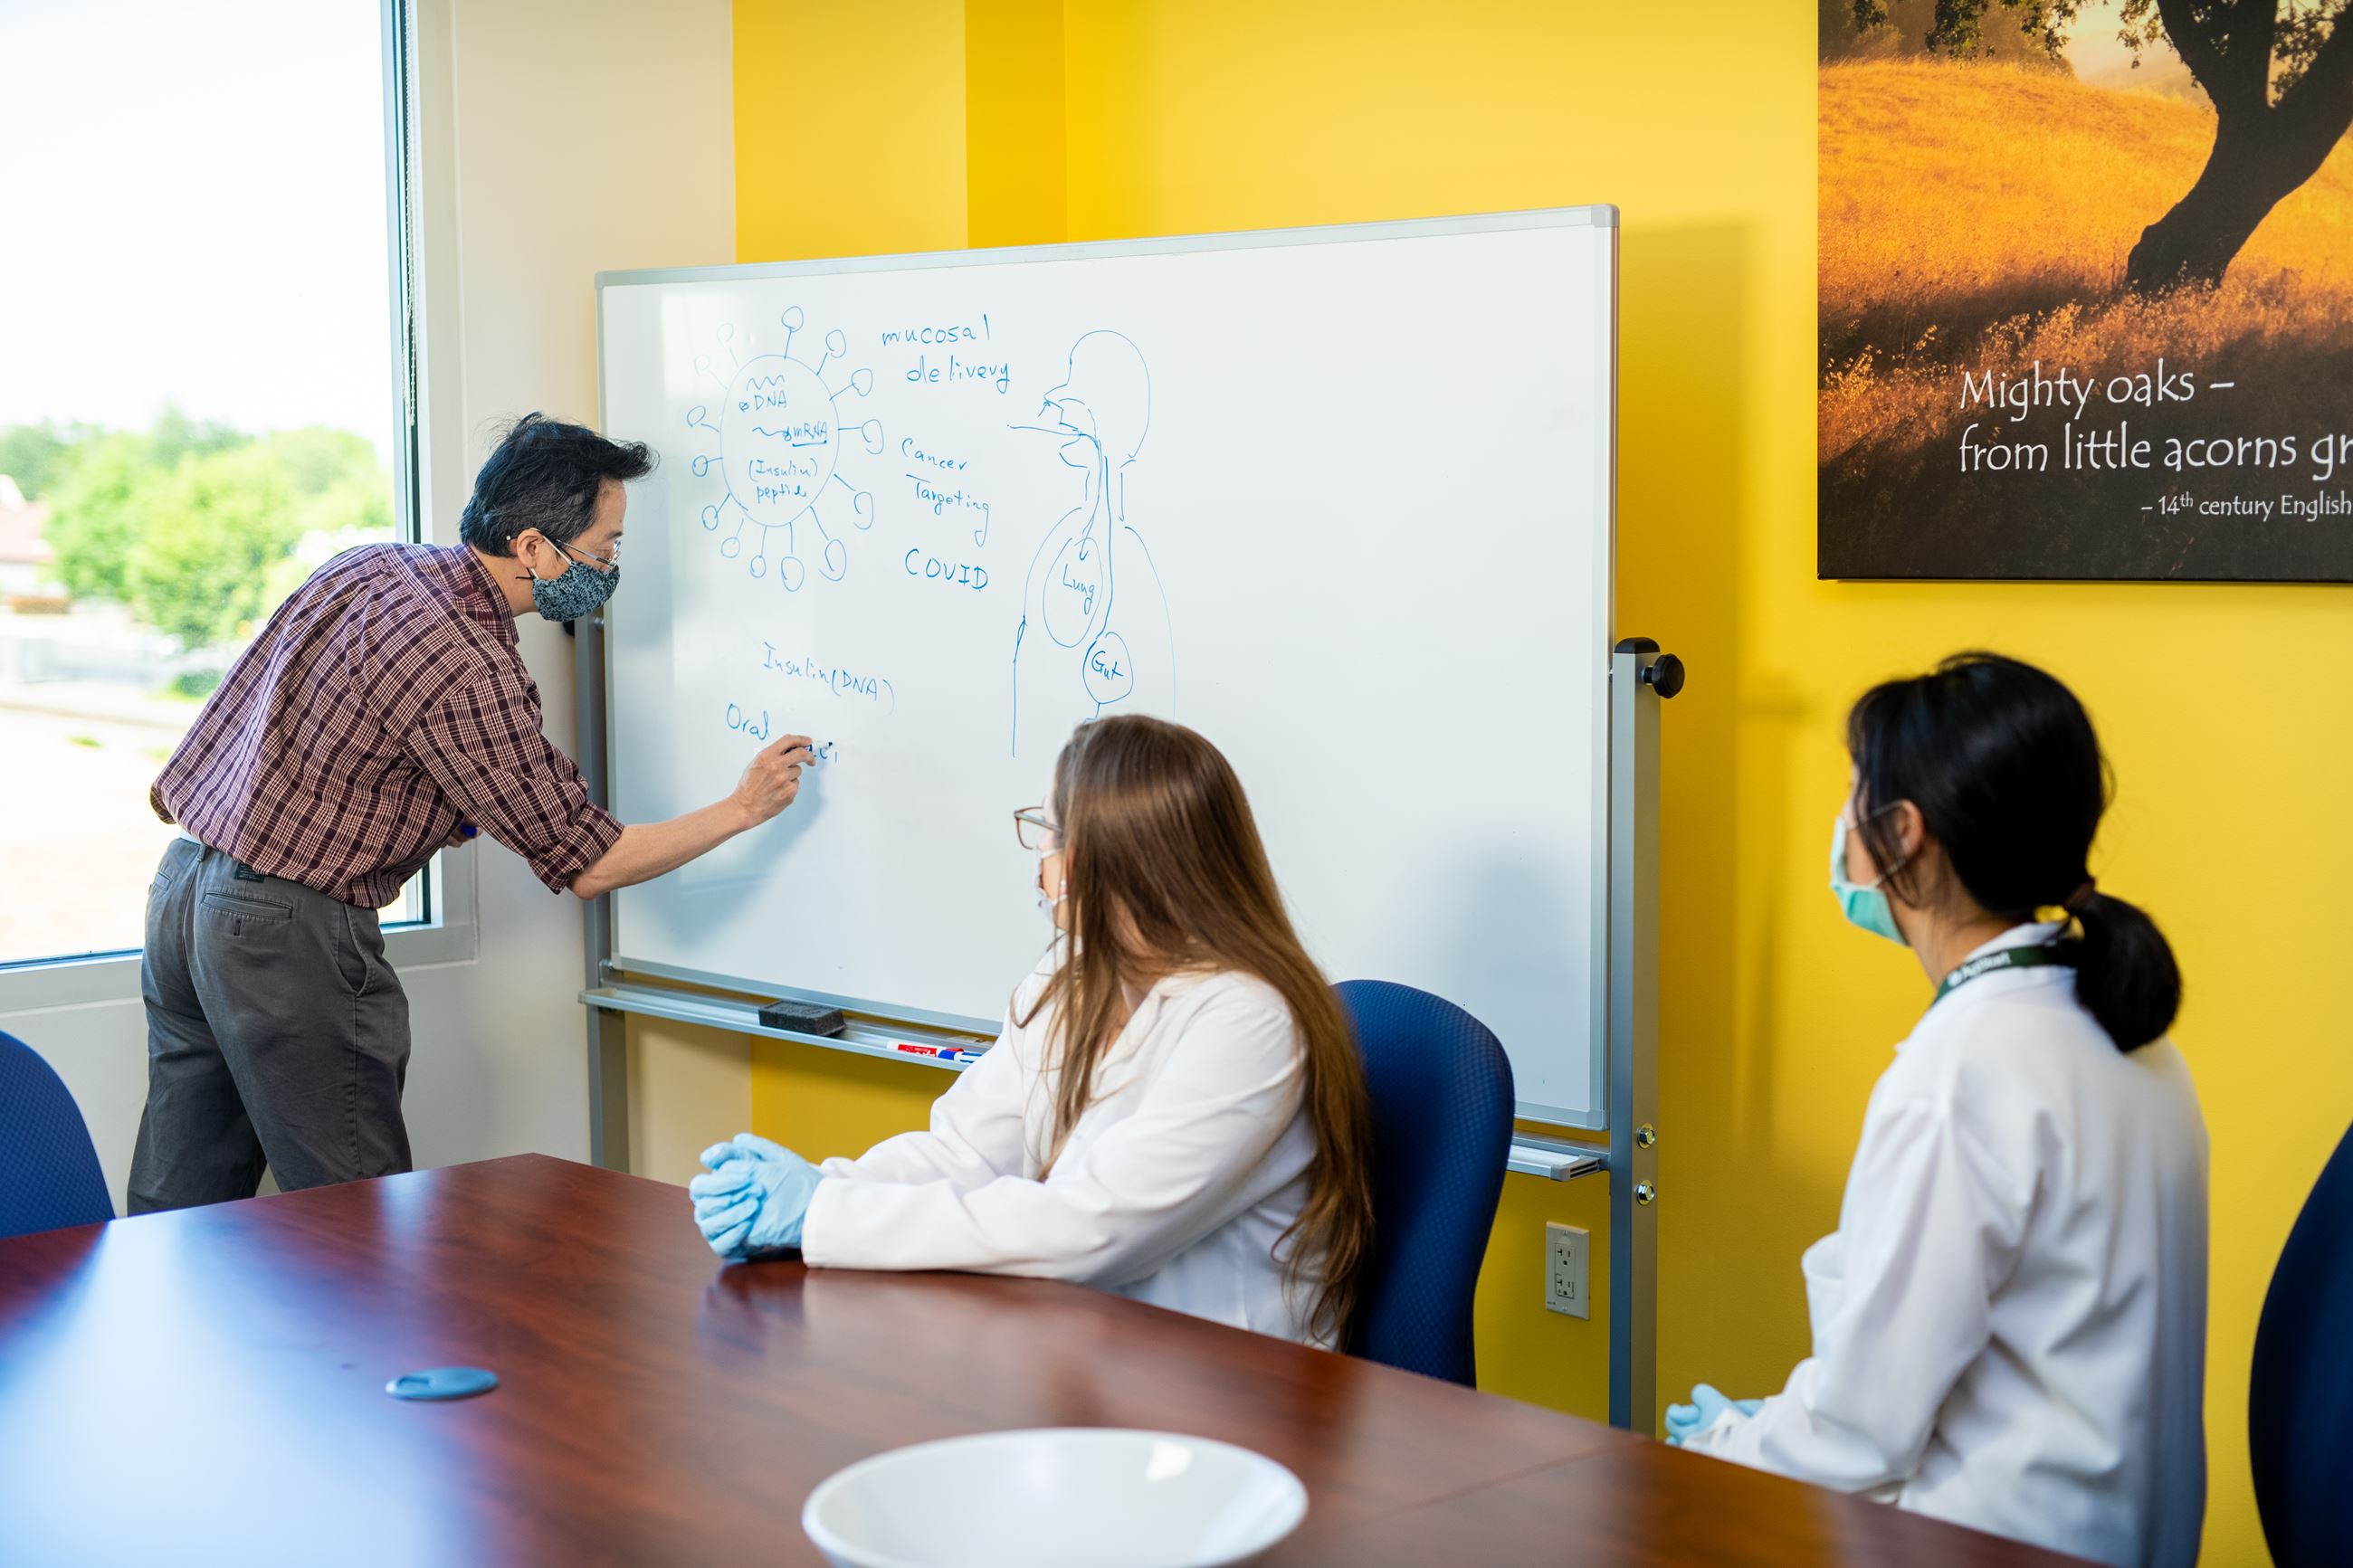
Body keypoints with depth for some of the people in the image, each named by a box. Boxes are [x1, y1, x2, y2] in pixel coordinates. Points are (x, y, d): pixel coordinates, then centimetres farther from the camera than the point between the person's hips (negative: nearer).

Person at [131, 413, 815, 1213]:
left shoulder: (366, 565, 5)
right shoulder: (470, 674, -21)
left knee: (179, 1206, 15)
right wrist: (743, 809, -7)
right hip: (287, 934, -9)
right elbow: (585, 862, -15)